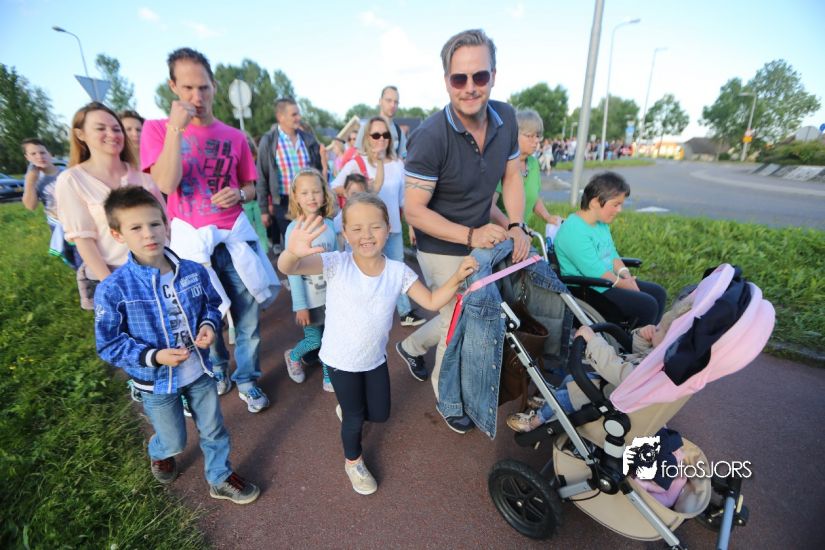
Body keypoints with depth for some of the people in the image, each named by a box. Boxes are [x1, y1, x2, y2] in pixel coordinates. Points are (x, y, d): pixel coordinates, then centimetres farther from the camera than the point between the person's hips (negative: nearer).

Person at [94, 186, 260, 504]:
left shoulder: (193, 272, -12)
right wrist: (154, 356, -26)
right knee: (173, 441, 21)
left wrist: (209, 326, -17)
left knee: (213, 430, 17)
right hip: (156, 381, -2)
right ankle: (158, 453, 60)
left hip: (199, 371, 2)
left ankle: (221, 479, 43)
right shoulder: (113, 290, -20)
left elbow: (211, 305, 4)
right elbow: (108, 344, -13)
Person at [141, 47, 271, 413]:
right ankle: (216, 370, 39)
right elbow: (166, 184, -16)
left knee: (247, 314, 5)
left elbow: (250, 188, 13)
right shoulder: (157, 129, 0)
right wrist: (176, 128, -17)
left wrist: (238, 194, -9)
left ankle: (246, 380, 25)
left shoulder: (235, 136, 6)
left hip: (236, 236, 2)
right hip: (191, 240, -1)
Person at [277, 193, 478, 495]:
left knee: (380, 413, 20)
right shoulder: (336, 264, -22)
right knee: (355, 417, 16)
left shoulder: (398, 271, -12)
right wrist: (293, 252, -60)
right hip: (341, 359, -3)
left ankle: (348, 409, 54)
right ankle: (353, 462, 48)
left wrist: (456, 277, -22)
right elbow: (286, 268, -35)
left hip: (376, 357, 4)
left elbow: (431, 301, -6)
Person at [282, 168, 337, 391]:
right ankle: (292, 356, 40)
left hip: (331, 295, 4)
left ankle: (328, 376, 33)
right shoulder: (294, 228, -14)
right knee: (314, 341, 8)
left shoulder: (329, 224, -2)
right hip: (309, 298, -3)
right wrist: (300, 305, -14)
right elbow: (293, 269, -14)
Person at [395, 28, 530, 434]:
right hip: (443, 251, -6)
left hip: (480, 243, 6)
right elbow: (414, 210, -22)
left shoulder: (505, 118, -6)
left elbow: (511, 176, 6)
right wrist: (470, 235, -29)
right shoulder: (431, 137, -24)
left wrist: (517, 226, -7)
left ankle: (412, 345, 48)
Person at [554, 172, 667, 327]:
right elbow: (594, 272, -26)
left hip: (609, 281, 11)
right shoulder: (574, 231, -25)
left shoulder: (602, 223, 10)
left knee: (658, 292, 10)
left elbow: (612, 254, 14)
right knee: (647, 306, -17)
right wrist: (622, 283, -13)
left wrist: (625, 274, -4)